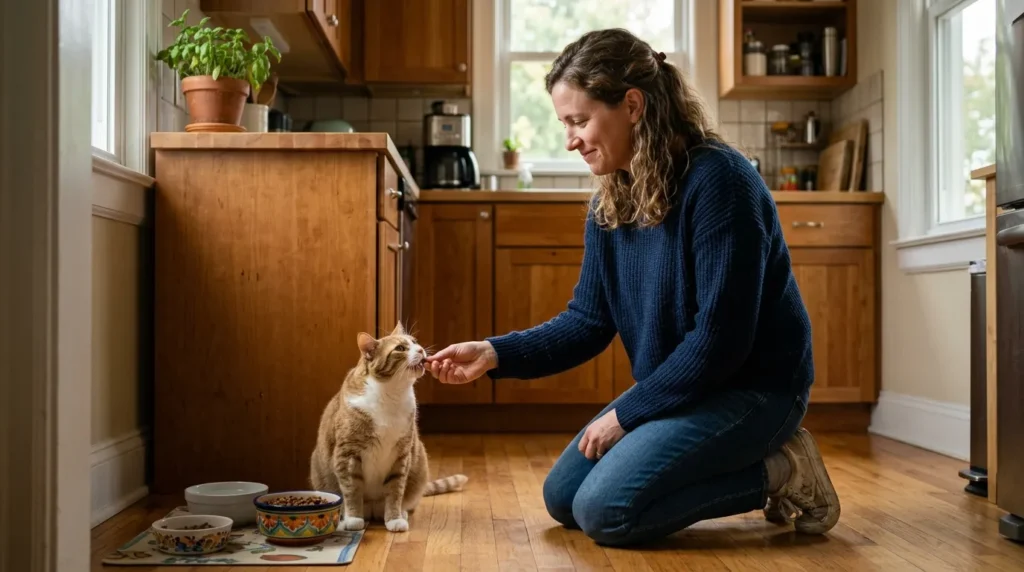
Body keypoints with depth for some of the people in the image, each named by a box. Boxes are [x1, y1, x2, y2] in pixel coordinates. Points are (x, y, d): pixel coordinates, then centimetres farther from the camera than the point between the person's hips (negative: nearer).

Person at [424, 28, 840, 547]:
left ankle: (776, 472, -1)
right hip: (676, 387, 9)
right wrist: (496, 353, -12)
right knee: (563, 499, 10)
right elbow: (588, 321, 3)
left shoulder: (717, 179, -24)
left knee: (605, 510, -19)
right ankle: (748, 464, 14)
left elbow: (720, 338, -25)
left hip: (751, 387, -9)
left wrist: (627, 413, -17)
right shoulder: (609, 205, 1)